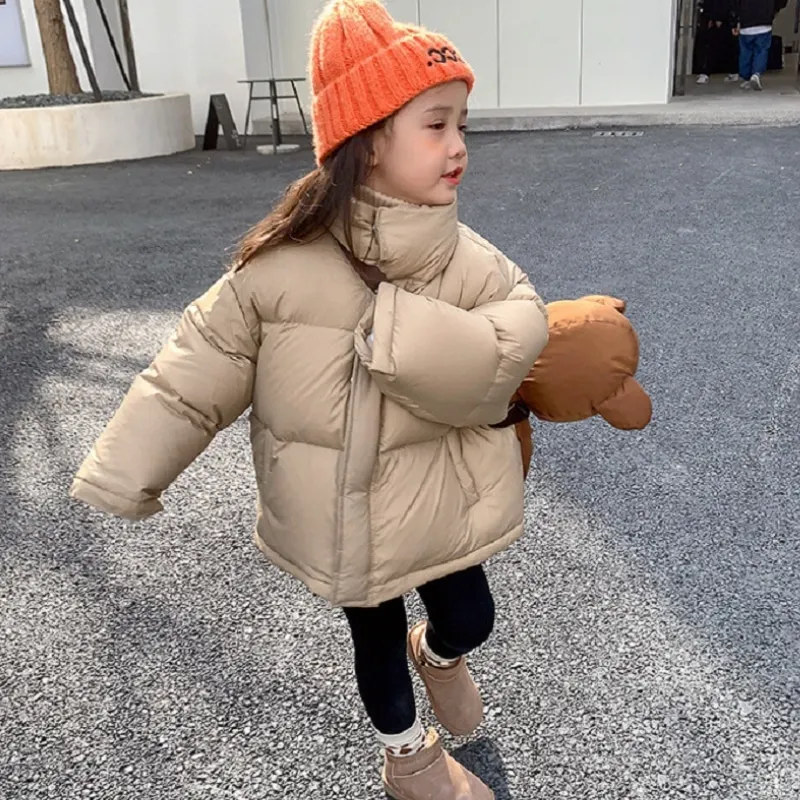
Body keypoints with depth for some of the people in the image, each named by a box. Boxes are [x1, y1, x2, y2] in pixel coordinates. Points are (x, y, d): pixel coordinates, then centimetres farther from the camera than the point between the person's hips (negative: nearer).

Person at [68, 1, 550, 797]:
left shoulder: (468, 262, -14)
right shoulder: (283, 263, -19)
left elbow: (513, 342, -28)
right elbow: (197, 372, -13)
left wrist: (403, 334, -37)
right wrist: (122, 480, -10)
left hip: (436, 504, 1)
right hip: (337, 515, -1)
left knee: (469, 621, 17)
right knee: (374, 637, 20)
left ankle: (438, 656, 58)